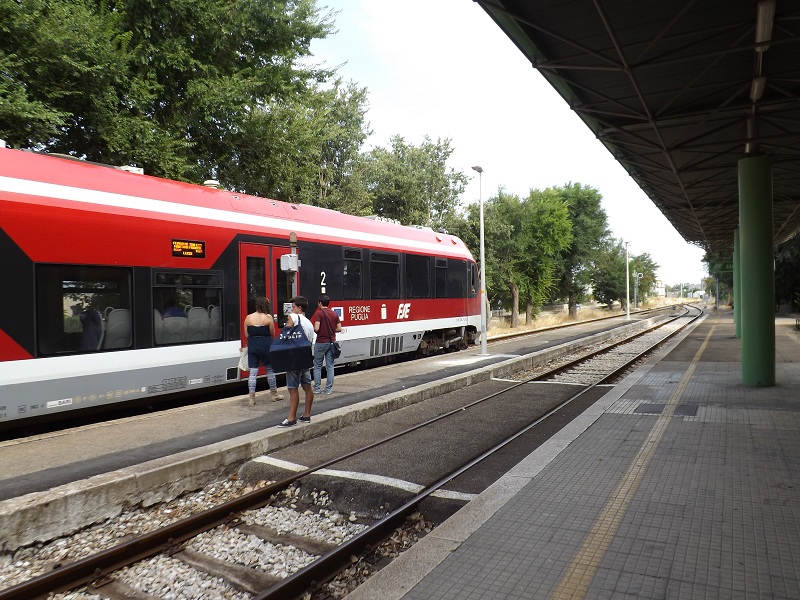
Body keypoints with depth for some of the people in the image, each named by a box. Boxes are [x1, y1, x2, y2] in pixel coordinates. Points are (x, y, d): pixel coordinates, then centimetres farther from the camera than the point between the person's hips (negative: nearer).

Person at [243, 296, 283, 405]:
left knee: (253, 371, 4)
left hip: (252, 346, 2)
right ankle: (274, 394, 24)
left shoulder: (248, 318, -2)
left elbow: (246, 335, 2)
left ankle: (251, 398, 3)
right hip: (266, 346, -2)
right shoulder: (268, 317, -8)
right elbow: (272, 334, -2)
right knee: (270, 369, 13)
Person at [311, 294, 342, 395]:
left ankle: (316, 388, 9)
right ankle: (329, 388, 7)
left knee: (317, 366, 8)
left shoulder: (318, 313, -11)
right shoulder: (334, 314, 6)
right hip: (331, 342, 4)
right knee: (330, 366, 7)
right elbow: (339, 329, 4)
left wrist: (315, 331, 1)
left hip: (321, 342, -4)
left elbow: (316, 328, -20)